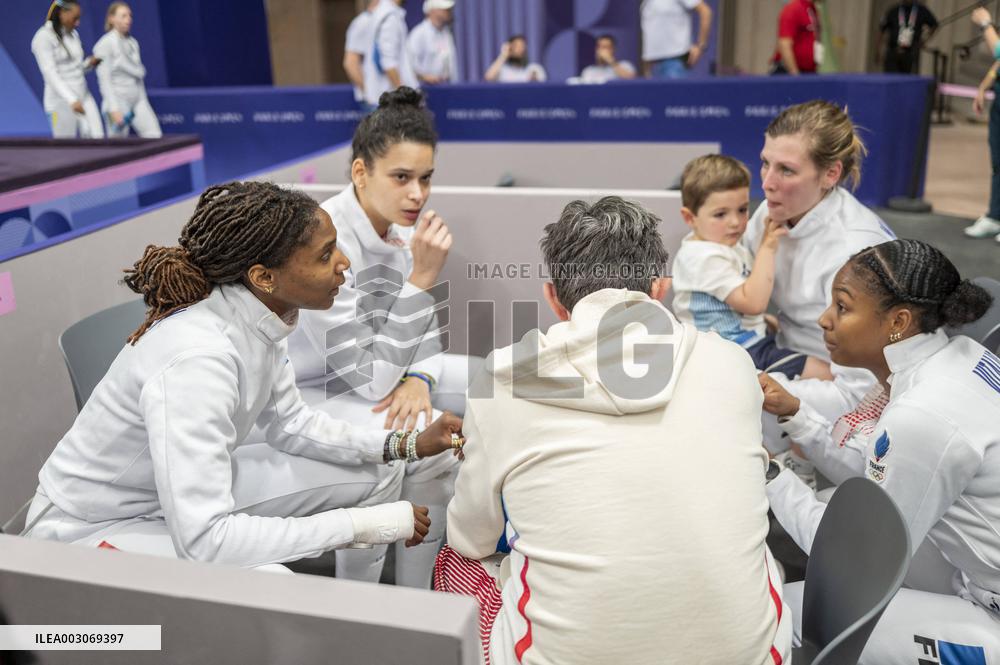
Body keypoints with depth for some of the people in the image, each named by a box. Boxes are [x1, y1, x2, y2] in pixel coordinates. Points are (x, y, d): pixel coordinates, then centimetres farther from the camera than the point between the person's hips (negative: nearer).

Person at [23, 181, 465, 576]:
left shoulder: (256, 317, -11)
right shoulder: (196, 358, -36)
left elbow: (290, 425, 3)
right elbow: (202, 540, -38)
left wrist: (404, 445, -9)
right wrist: (365, 524, -32)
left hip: (189, 490, 8)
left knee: (377, 476, 4)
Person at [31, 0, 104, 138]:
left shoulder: (73, 34, 13)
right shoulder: (44, 37, -9)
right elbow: (50, 74, -17)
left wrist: (89, 63, -1)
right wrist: (72, 100, -28)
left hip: (83, 97, 7)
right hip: (61, 101, -7)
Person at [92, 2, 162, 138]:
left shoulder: (133, 43, 12)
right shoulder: (105, 44, -6)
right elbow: (104, 80, -11)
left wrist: (143, 99, 15)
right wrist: (114, 109, -19)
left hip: (138, 99, 6)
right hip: (118, 100, -6)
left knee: (155, 137, -7)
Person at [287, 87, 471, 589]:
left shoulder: (402, 222, -7)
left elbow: (427, 328, 4)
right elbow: (371, 382, -28)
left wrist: (418, 378, -18)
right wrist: (422, 277, -33)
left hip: (382, 365, 8)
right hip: (307, 390, -8)